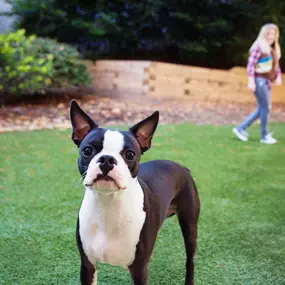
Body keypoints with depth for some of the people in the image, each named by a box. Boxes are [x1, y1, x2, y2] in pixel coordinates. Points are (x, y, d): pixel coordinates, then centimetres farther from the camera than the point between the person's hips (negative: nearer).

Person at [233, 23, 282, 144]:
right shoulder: (258, 46, -9)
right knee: (265, 108, -5)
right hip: (260, 80, -9)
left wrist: (278, 76, 7)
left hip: (267, 81, 9)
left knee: (262, 108, 10)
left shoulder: (273, 49, 16)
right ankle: (264, 136, 7)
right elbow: (251, 64, -16)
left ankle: (241, 128, 16)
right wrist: (251, 81, -21)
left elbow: (276, 65, 23)